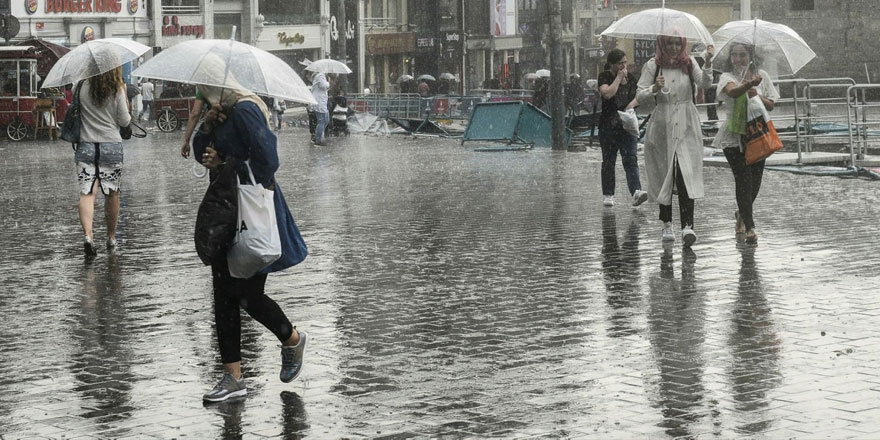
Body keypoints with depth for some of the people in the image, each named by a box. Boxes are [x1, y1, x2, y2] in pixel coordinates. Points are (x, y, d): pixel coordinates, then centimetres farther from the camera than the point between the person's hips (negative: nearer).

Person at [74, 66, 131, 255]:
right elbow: (125, 121, -1)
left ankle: (88, 235, -24)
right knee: (112, 193, 13)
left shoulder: (82, 88, -1)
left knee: (86, 192, -5)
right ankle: (111, 237, 24)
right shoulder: (117, 91, -6)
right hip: (111, 146, -1)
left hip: (85, 145, 1)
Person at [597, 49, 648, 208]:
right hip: (608, 126, -3)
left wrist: (630, 105, -8)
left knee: (630, 159, -9)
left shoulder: (630, 77, 10)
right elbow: (607, 93, -23)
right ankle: (607, 195, 14)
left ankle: (636, 192, -21)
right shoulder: (604, 77, -5)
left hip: (627, 125, 3)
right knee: (609, 161, 6)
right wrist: (619, 77, -15)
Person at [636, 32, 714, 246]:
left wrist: (708, 63, -27)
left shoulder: (689, 63, 7)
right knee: (664, 176, 6)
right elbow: (640, 97, -2)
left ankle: (687, 225, -20)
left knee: (686, 176, -12)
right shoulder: (653, 66, 3)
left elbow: (704, 83, -10)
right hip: (662, 126, 0)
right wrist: (655, 88, -21)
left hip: (686, 127, 0)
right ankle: (667, 224, 19)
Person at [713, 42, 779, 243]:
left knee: (755, 180, 8)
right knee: (743, 179, -11)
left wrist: (757, 96, -14)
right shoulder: (727, 77, -5)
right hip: (734, 134, -4)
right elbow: (732, 92, -29)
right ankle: (749, 227, -8)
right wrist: (749, 84, -49)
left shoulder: (761, 76, 7)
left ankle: (741, 213, 37)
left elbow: (770, 106, 6)